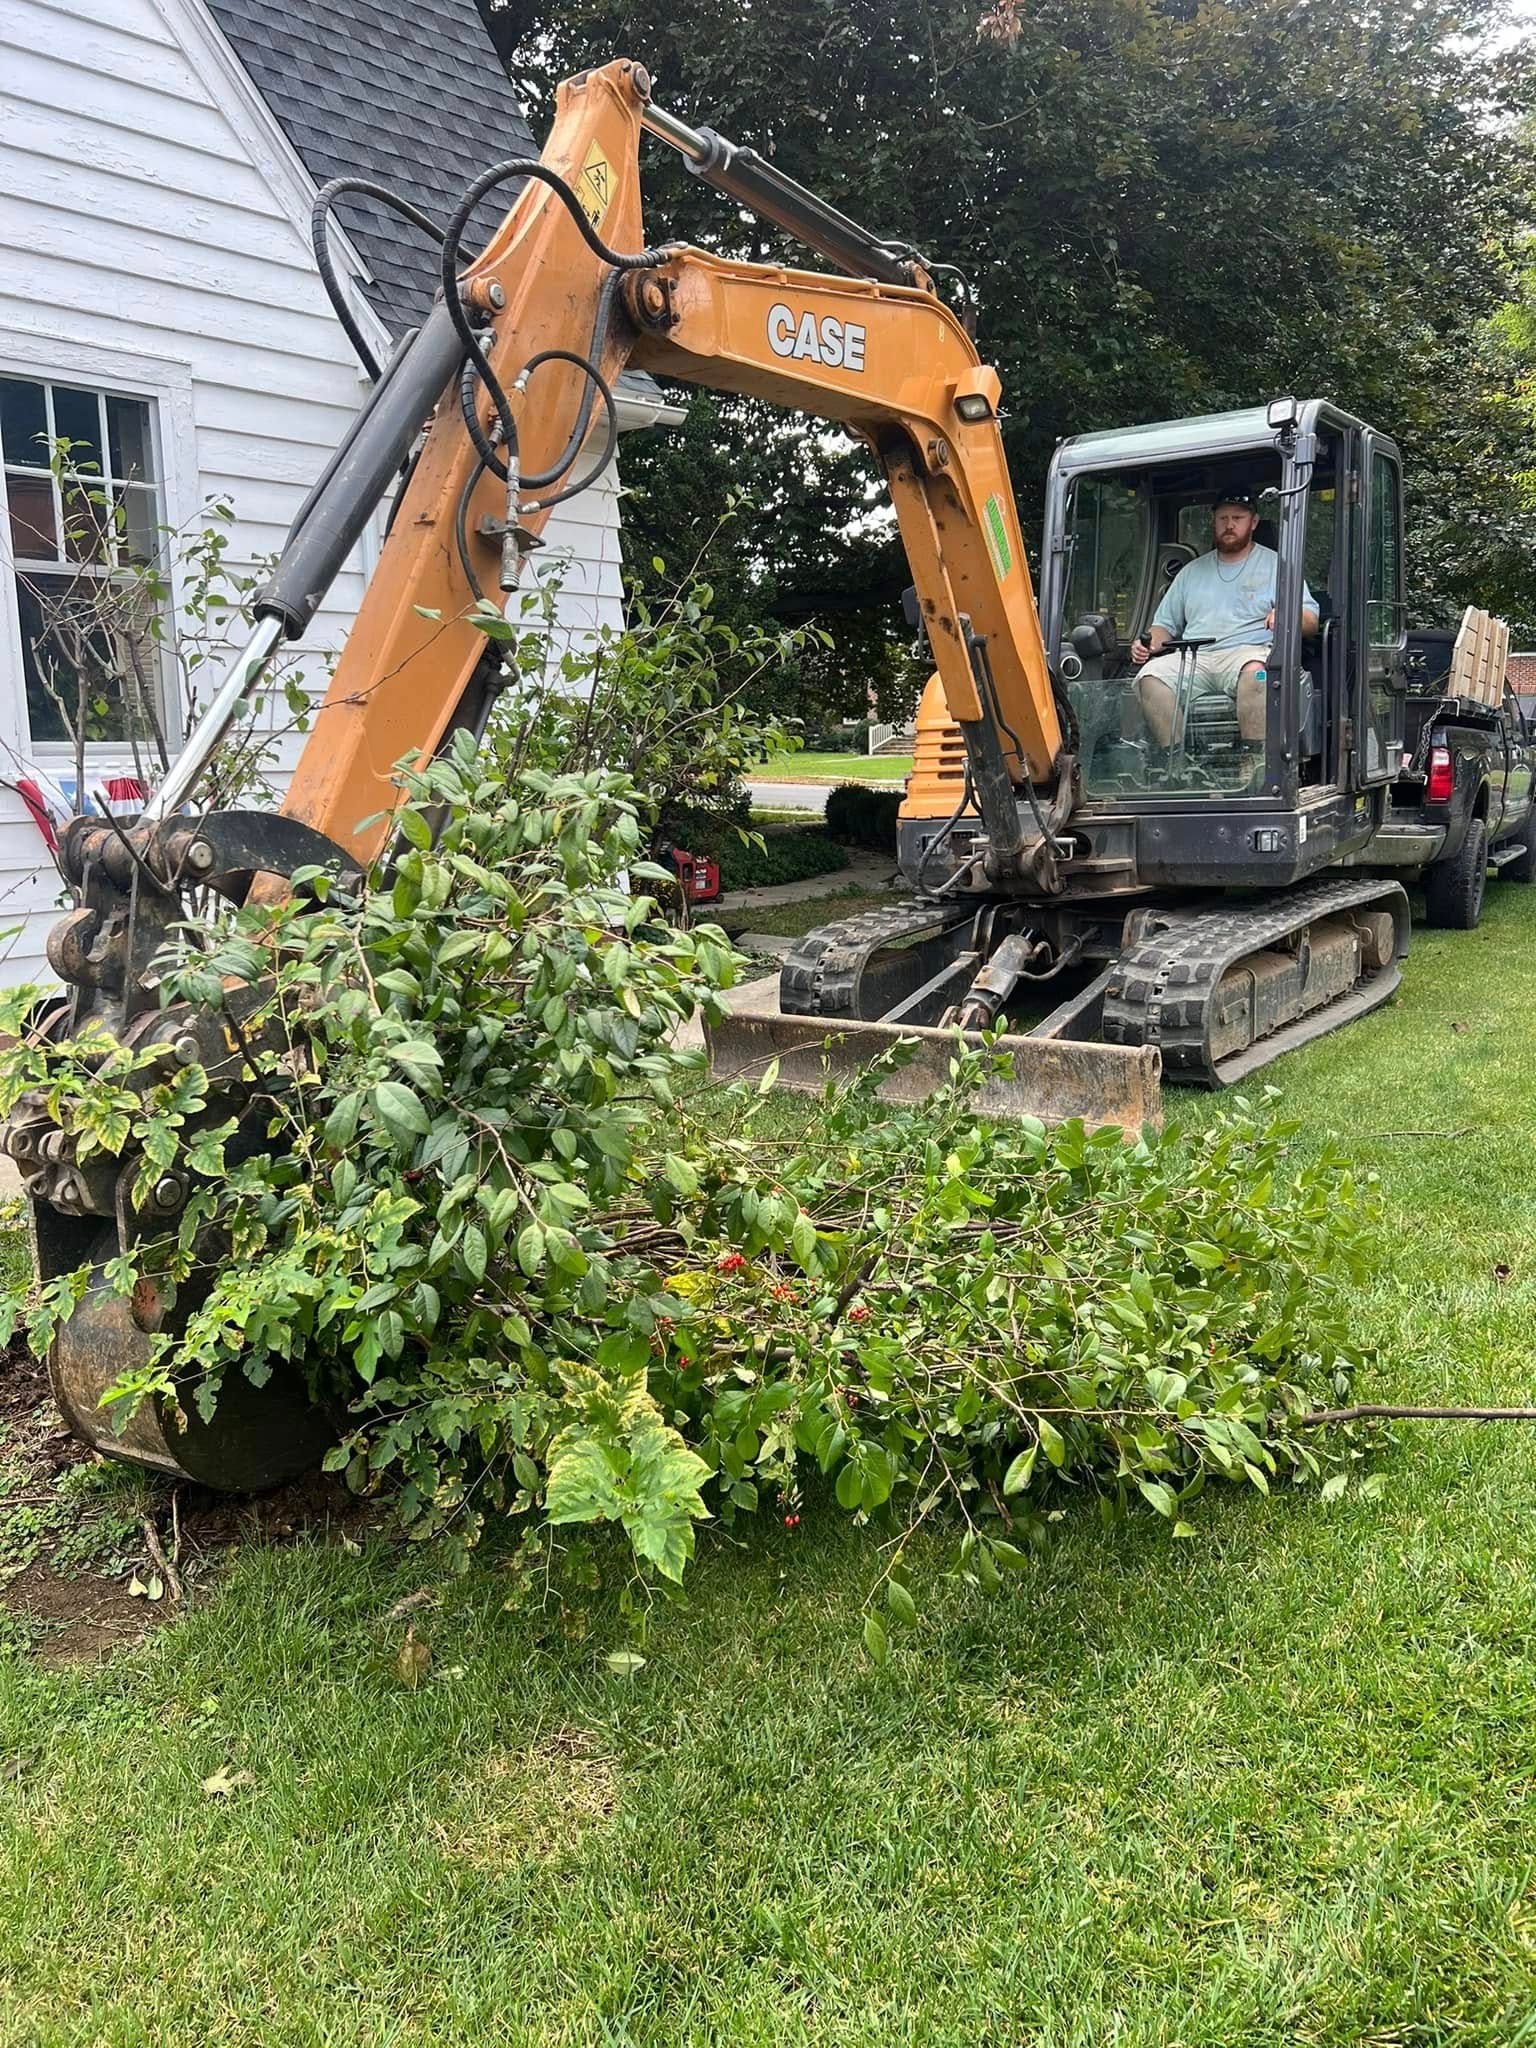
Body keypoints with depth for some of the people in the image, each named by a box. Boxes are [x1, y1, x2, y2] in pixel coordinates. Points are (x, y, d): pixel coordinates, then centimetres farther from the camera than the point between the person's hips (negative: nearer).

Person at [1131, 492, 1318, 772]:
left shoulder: (1275, 564, 18)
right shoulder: (1192, 571, 29)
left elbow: (1311, 620, 10)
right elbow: (1166, 623, 29)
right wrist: (1152, 642, 5)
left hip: (1250, 651, -3)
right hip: (1193, 656, 3)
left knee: (1254, 671, -41)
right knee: (1150, 677, -30)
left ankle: (1257, 762, -40)